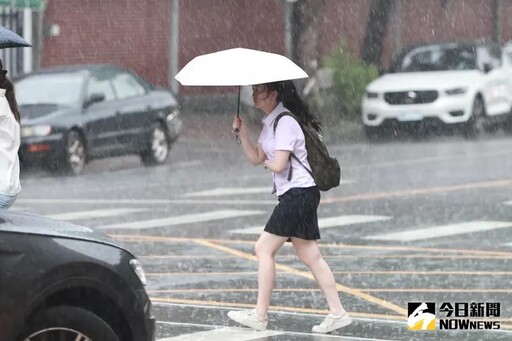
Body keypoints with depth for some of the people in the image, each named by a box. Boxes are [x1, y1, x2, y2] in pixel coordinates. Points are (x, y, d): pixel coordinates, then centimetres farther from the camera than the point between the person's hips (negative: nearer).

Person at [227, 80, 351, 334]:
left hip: (298, 192, -10)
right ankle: (337, 313, 4)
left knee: (264, 248, -6)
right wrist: (242, 131, 7)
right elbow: (255, 158, 18)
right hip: (295, 195, 10)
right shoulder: (270, 122, 16)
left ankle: (260, 315, -2)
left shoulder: (285, 122, -15)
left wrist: (268, 162, 1)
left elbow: (279, 164, -20)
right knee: (309, 255, 6)